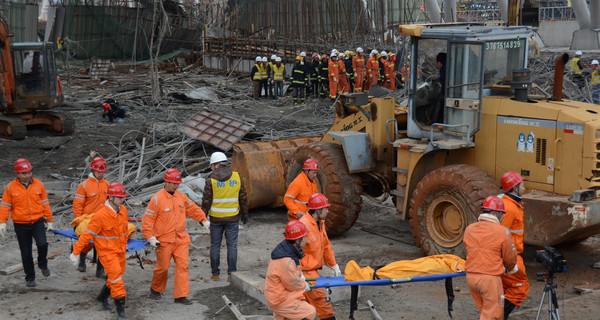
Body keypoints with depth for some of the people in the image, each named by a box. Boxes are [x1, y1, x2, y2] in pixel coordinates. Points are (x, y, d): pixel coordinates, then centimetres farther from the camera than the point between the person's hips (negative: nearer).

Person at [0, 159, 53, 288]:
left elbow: (45, 203, 8)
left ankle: (43, 264, 8)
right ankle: (30, 278, 23)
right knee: (26, 253, 6)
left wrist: (49, 221, 8)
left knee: (42, 244, -22)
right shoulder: (11, 187, -2)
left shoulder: (39, 185, 2)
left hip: (38, 222, 0)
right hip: (21, 225, 0)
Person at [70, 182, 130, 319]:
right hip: (107, 251, -7)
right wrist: (76, 252, -12)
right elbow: (87, 235, -17)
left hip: (120, 250, 7)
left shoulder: (123, 210, 0)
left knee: (117, 276, 17)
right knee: (116, 277, -13)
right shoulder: (100, 216, -23)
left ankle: (102, 297, 43)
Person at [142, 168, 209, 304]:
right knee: (163, 267, 6)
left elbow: (192, 208, 22)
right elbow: (147, 220, -11)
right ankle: (155, 289, 33)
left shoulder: (181, 196, 6)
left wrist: (203, 220, 20)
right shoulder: (157, 199, -12)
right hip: (164, 241, -5)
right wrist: (150, 237, -17)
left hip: (181, 239, 5)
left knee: (182, 265, -2)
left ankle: (181, 296, 2)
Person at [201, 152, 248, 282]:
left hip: (216, 218, -1)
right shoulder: (236, 177, -3)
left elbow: (206, 200, -7)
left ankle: (215, 273, 16)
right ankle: (231, 274, 6)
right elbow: (243, 197, 1)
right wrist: (244, 213, 11)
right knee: (232, 245, 7)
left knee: (215, 246, 11)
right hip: (233, 217, 1)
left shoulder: (211, 180, -10)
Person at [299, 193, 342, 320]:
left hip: (313, 269, 9)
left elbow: (326, 246, 20)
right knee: (320, 298, -9)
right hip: (305, 271, -9)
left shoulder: (320, 223, 8)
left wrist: (334, 265, 20)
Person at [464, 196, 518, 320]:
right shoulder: (502, 232, -8)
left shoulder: (469, 229, 7)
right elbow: (510, 258, 1)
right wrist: (511, 268, 25)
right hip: (490, 278, -6)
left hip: (470, 276, 6)